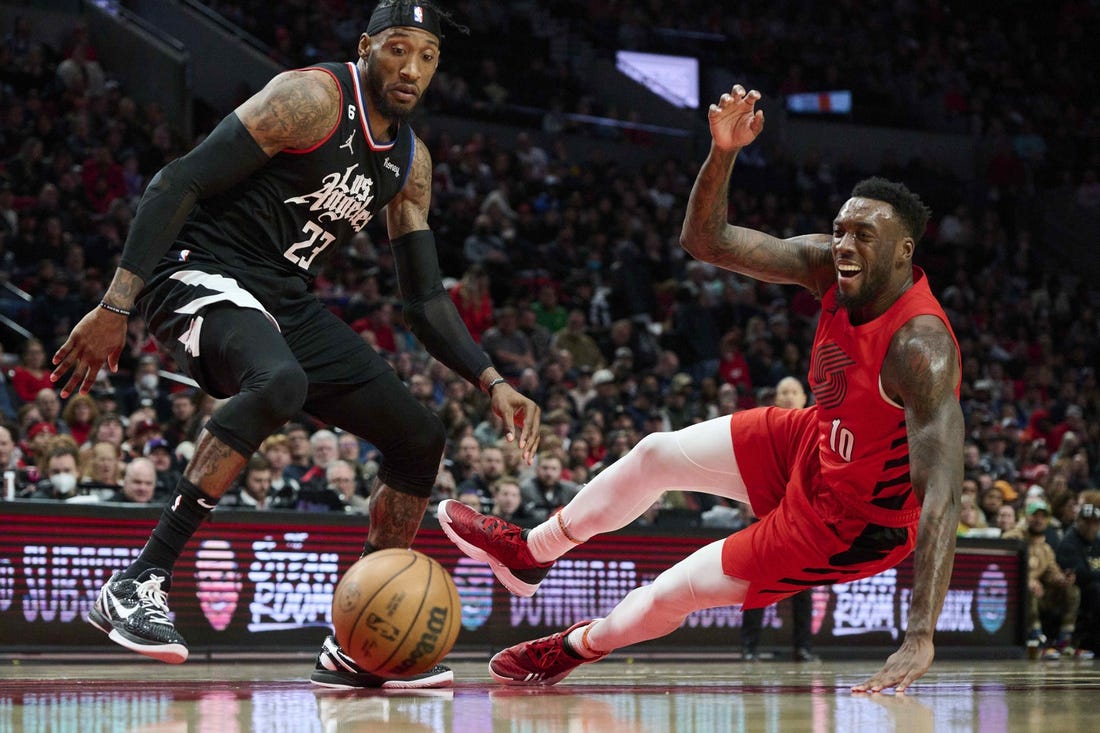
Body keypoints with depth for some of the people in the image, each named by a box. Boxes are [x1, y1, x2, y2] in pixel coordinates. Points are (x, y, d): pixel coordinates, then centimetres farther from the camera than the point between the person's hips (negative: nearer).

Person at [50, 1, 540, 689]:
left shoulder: (411, 161, 10)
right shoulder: (311, 98, -15)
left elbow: (426, 299, 15)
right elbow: (179, 183, -20)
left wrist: (492, 382, 1)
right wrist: (116, 309, -26)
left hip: (285, 299, 9)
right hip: (199, 271, -9)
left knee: (420, 436, 4)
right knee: (279, 382, -40)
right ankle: (139, 583, -33)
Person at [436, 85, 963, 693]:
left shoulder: (920, 346, -37)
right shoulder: (826, 265, -15)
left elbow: (941, 493, -43)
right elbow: (704, 241, -11)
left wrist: (920, 638, -50)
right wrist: (723, 154, -32)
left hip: (850, 519, -7)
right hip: (816, 443, 7)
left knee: (673, 593, 0)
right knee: (656, 454, 15)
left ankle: (573, 648, 34)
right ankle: (529, 554, 41)